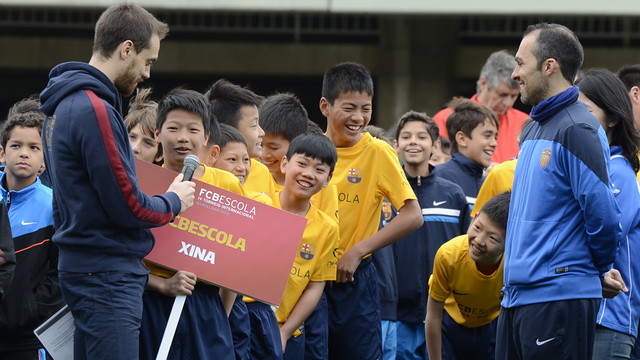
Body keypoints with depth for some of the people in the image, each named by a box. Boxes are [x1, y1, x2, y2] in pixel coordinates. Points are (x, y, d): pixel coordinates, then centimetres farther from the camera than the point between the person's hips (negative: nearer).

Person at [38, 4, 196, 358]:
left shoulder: (65, 105, 13)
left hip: (82, 266, 10)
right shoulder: (95, 111, -18)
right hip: (108, 273, -10)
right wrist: (174, 201, 1)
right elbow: (128, 207, -17)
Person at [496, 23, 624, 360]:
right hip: (517, 294, 9)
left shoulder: (576, 129, -13)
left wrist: (599, 269, -2)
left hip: (559, 297, -9)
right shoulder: (533, 131, 17)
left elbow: (603, 214, -17)